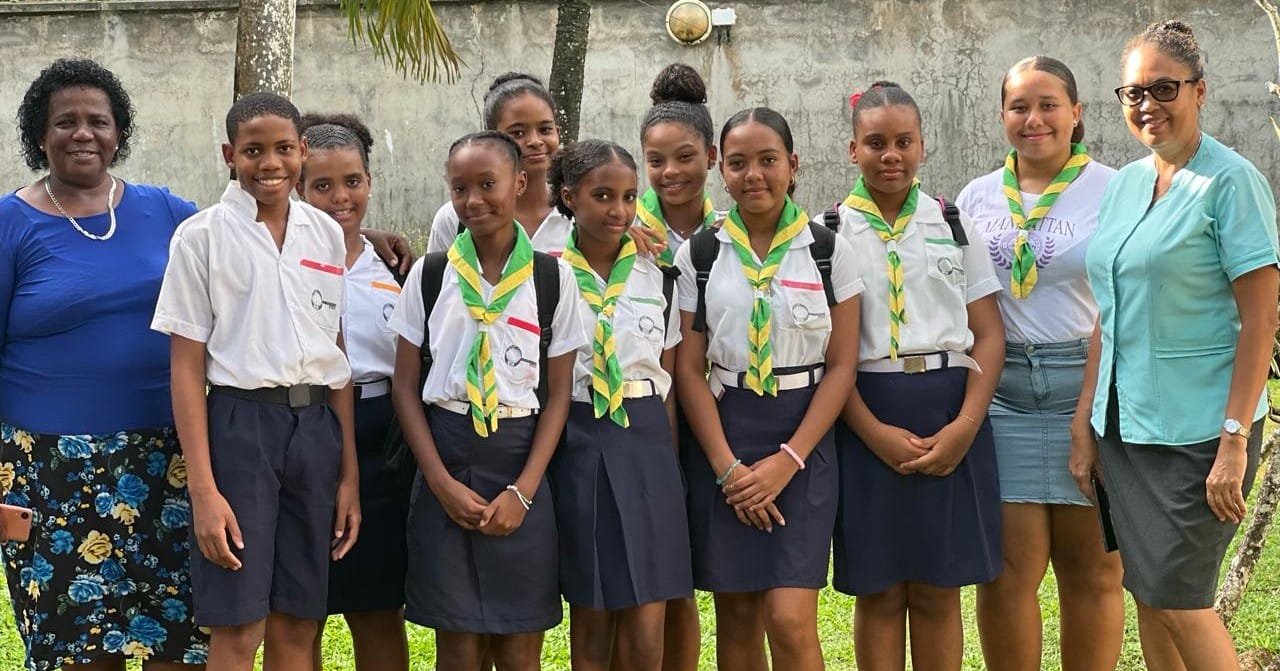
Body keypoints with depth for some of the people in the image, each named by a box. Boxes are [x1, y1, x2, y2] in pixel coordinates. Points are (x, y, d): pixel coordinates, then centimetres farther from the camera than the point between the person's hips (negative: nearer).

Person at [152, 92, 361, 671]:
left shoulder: (327, 234, 9)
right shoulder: (201, 236, -3)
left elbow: (338, 356, 11)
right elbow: (186, 365, -5)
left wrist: (349, 472, 8)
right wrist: (203, 489, -11)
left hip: (317, 427, 4)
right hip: (239, 424, -4)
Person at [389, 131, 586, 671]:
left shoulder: (553, 278, 0)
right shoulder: (430, 273, 2)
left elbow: (558, 392, 2)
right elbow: (405, 386, 3)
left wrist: (523, 491, -8)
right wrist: (442, 482, -8)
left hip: (520, 464, 0)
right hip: (446, 464, 0)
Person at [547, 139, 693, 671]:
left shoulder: (658, 276, 7)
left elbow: (671, 377, 10)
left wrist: (666, 455, 4)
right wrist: (541, 464, -3)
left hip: (645, 445, 2)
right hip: (576, 445, -1)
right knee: (591, 623, 7)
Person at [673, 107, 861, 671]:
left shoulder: (828, 250, 1)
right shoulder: (697, 255, 3)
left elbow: (841, 366, -1)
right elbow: (689, 369, 0)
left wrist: (787, 460, -11)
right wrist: (728, 466, -10)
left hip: (802, 440, -1)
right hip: (722, 440, 2)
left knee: (789, 620, -10)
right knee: (736, 618, 6)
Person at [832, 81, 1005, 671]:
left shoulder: (955, 225, 8)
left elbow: (989, 334, 4)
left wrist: (965, 427, -10)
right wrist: (876, 434, -13)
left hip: (951, 419, 1)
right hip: (868, 420, -1)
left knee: (939, 592, 5)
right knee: (879, 592, 4)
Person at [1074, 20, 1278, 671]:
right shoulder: (1123, 185, 10)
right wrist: (1084, 423, 10)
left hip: (1197, 424, -7)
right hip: (1125, 421, 7)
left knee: (1177, 596, -5)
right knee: (1147, 594, 11)